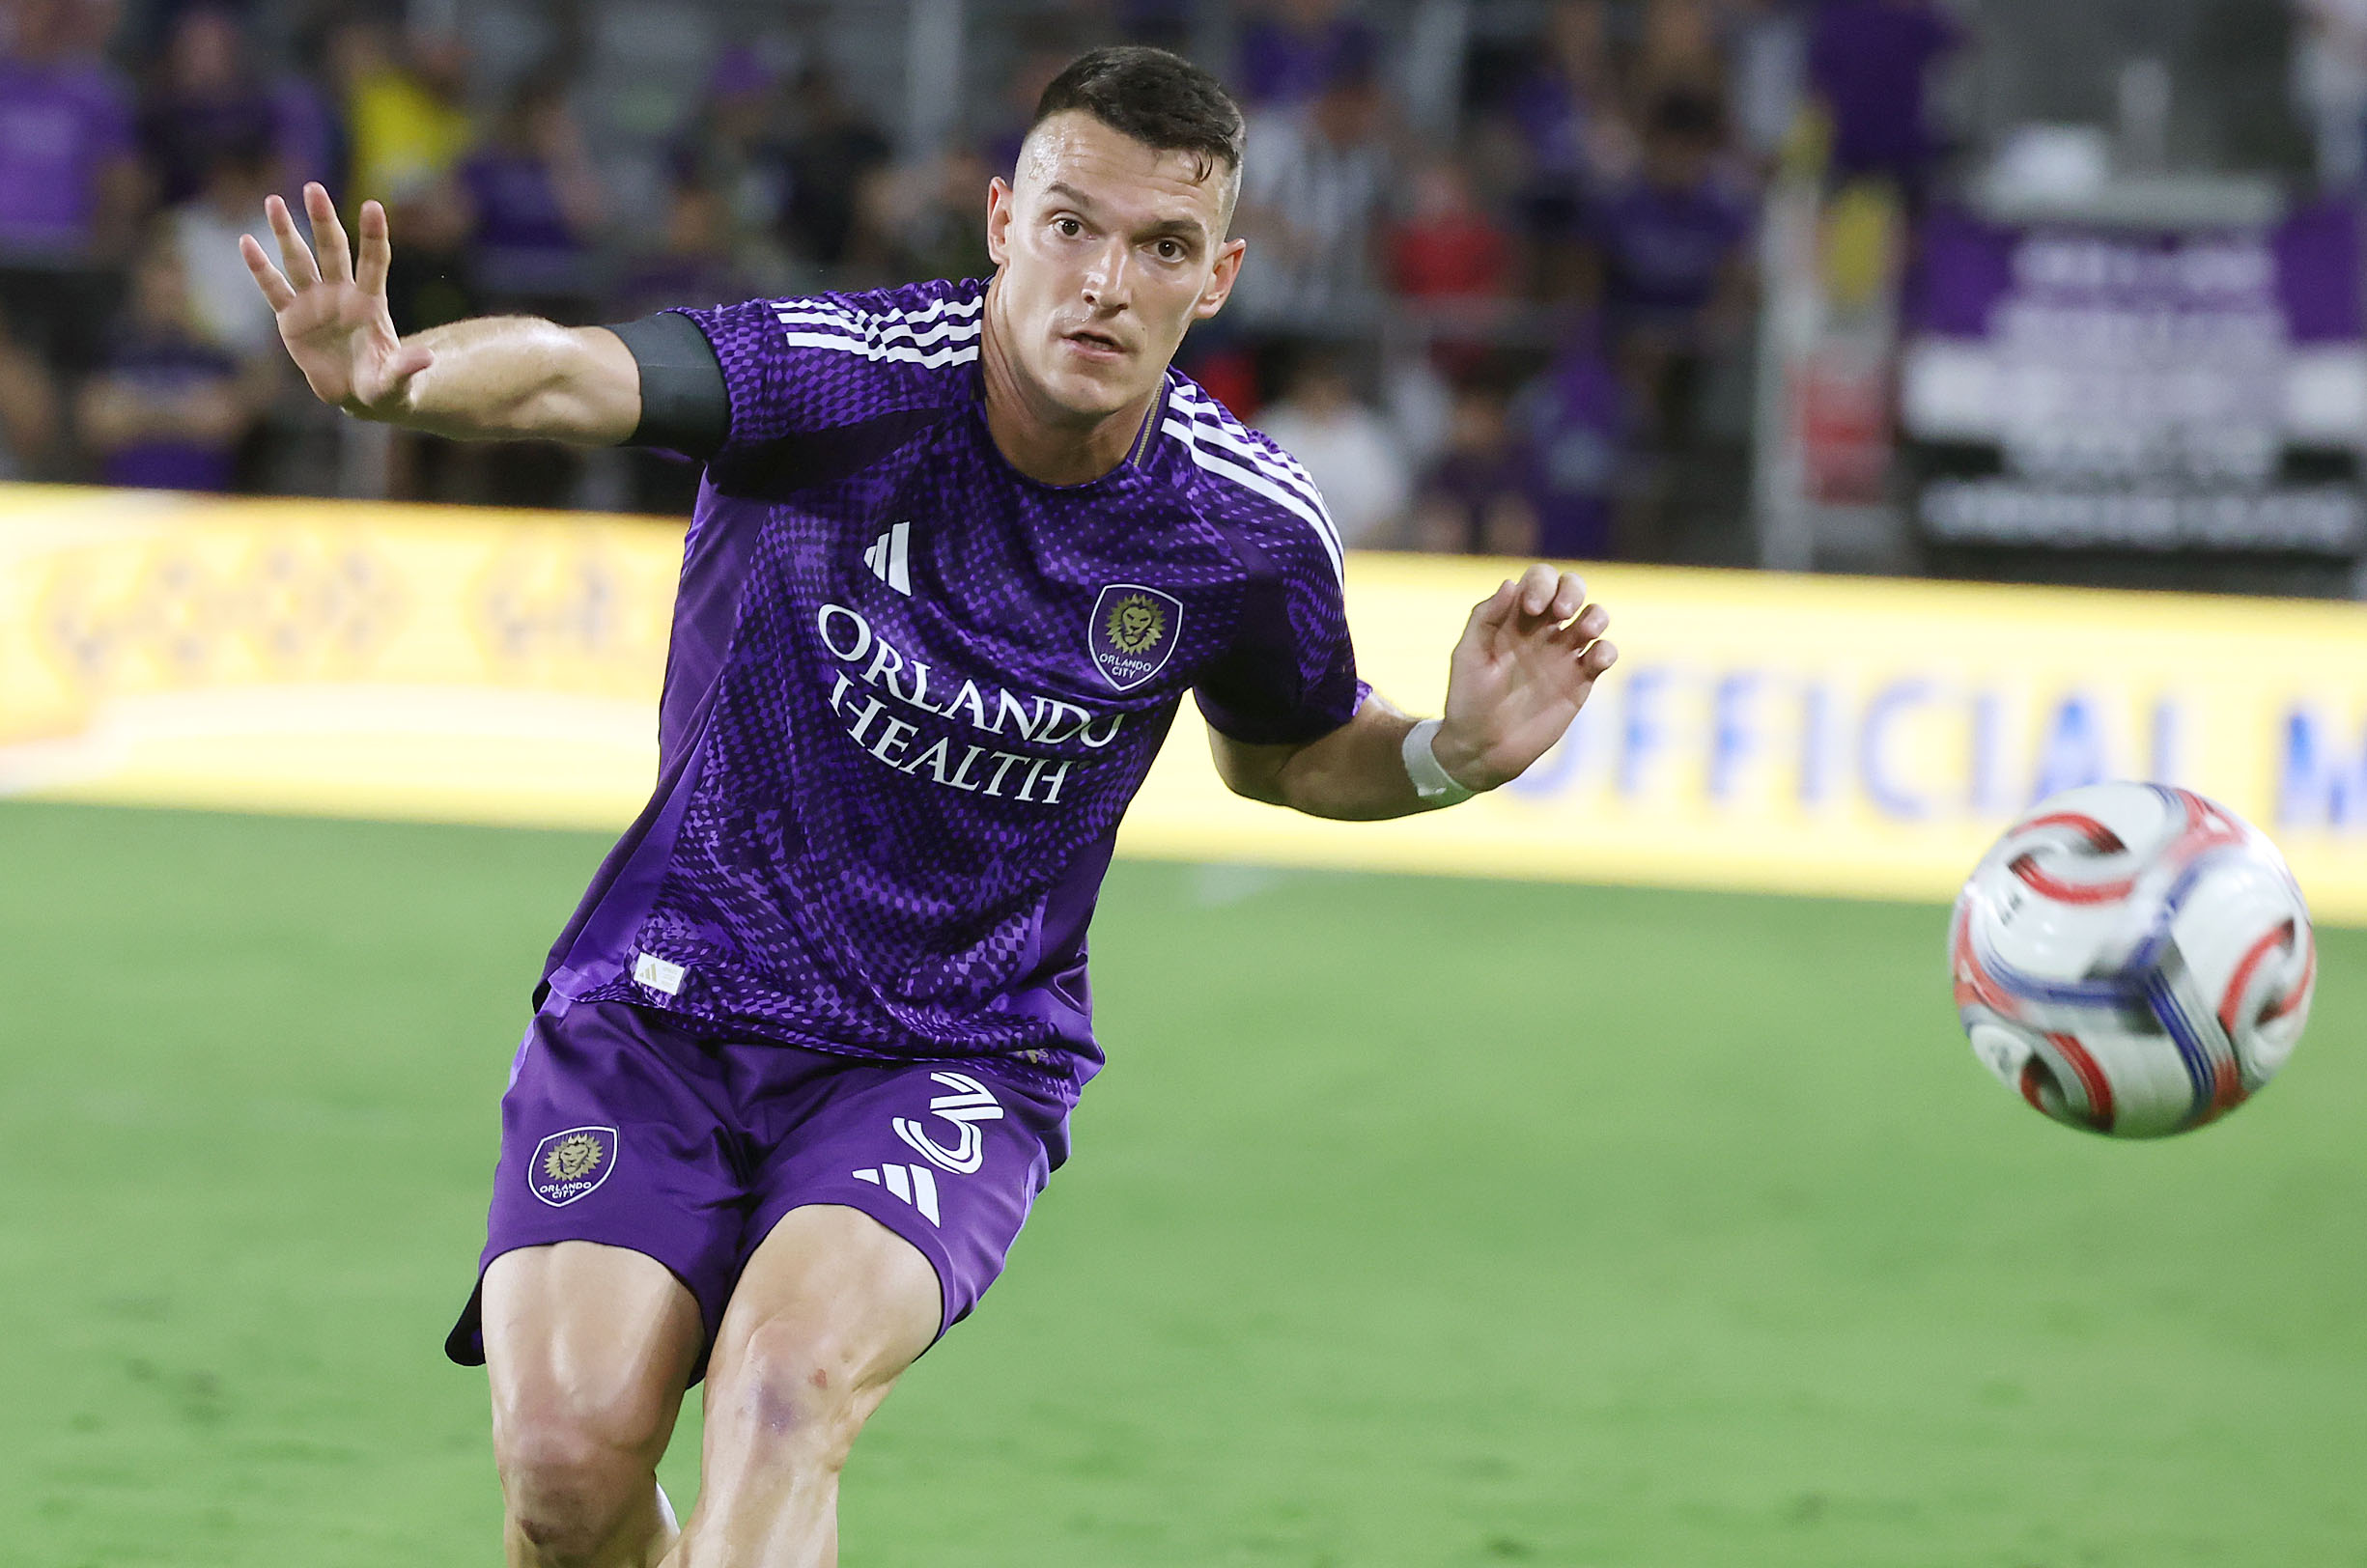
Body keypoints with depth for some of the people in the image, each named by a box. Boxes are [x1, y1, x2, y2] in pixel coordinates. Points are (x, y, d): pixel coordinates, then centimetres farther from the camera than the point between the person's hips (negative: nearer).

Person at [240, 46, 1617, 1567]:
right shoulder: (839, 373, -18)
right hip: (664, 1003, 0)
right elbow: (571, 374, -36)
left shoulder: (1250, 528, -8)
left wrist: (1454, 754, -7)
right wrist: (399, 373, -58)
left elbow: (1284, 753, 14)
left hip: (954, 1060, 0)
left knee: (788, 1385, -30)